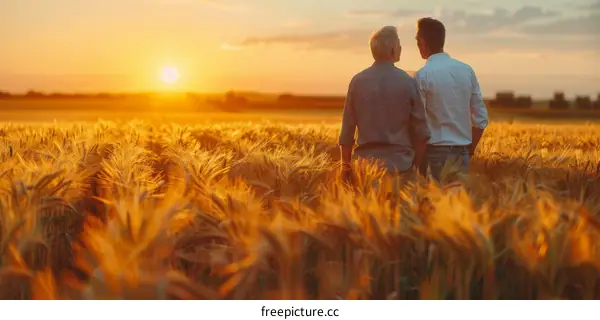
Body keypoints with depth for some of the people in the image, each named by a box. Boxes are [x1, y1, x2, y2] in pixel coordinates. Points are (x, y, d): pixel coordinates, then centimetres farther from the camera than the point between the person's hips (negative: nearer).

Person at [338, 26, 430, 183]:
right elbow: (420, 128, -2)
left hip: (366, 164, 2)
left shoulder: (358, 81, -1)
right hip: (400, 164, -1)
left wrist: (345, 166, 11)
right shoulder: (407, 81, -5)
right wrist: (417, 165, 10)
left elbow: (347, 128, 2)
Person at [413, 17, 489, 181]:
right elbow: (481, 118, 7)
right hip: (462, 152, 5)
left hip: (435, 152, -5)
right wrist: (469, 150, 17)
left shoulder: (423, 75, -10)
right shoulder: (467, 70, 5)